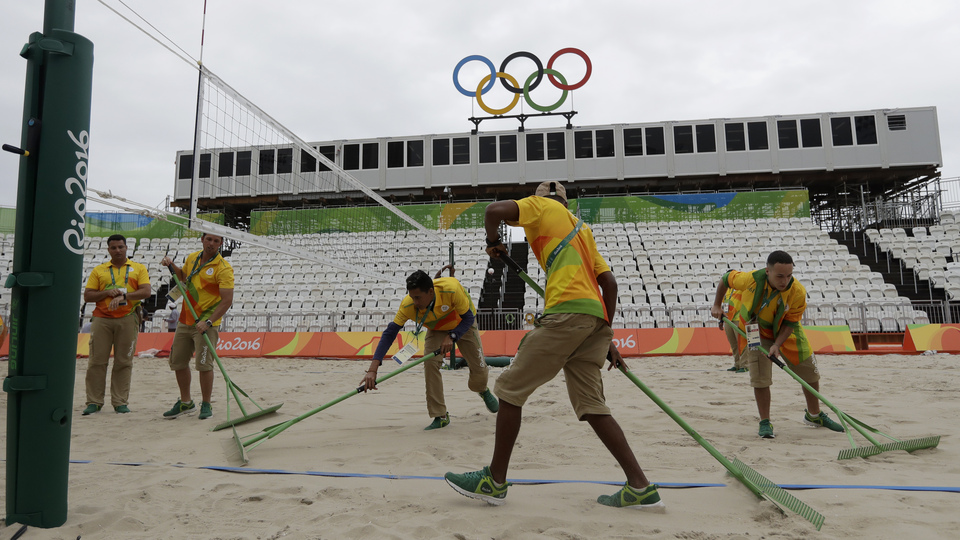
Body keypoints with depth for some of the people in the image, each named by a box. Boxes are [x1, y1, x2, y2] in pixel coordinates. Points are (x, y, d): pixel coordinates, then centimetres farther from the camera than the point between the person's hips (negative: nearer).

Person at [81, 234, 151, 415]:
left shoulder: (139, 268, 11)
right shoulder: (98, 270, 14)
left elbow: (146, 291, -3)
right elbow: (87, 296, 8)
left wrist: (124, 295, -16)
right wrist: (107, 293, -9)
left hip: (127, 319, -1)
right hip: (101, 319, 1)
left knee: (124, 362, 1)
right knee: (97, 361, 0)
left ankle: (120, 402, 7)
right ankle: (94, 402, 8)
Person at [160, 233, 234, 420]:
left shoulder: (223, 268, -14)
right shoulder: (192, 258, 8)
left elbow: (227, 300, -19)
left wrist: (208, 322, -26)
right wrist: (172, 266, 12)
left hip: (206, 323, -7)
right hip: (185, 320, 7)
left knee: (204, 364, -9)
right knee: (177, 361, 13)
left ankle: (206, 405, 7)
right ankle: (185, 403, 28)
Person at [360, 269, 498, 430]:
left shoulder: (451, 289, -42)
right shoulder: (408, 305, -35)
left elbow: (468, 317, -26)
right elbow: (389, 333, -32)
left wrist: (452, 336, -42)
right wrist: (372, 369, -40)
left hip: (463, 325, -1)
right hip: (436, 329, 1)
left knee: (479, 368, 3)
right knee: (430, 364, -23)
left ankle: (483, 391, 43)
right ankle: (440, 417, -8)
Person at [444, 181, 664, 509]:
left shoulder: (540, 205, 13)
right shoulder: (581, 228, 32)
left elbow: (496, 210, -7)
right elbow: (609, 281, 24)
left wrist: (493, 242, 13)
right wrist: (607, 337, 25)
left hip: (568, 310, -8)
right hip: (597, 316, 8)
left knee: (510, 388, 1)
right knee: (591, 406, 11)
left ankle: (495, 481, 9)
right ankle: (641, 487, 11)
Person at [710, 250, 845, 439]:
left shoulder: (798, 292, -27)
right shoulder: (751, 279, -30)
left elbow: (790, 322, -18)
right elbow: (726, 278, -10)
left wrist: (777, 345, -30)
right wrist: (717, 305, -3)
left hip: (785, 331, 2)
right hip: (755, 331, -2)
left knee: (810, 371, 9)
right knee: (760, 377, -13)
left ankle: (814, 415, 34)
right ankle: (765, 423, 3)